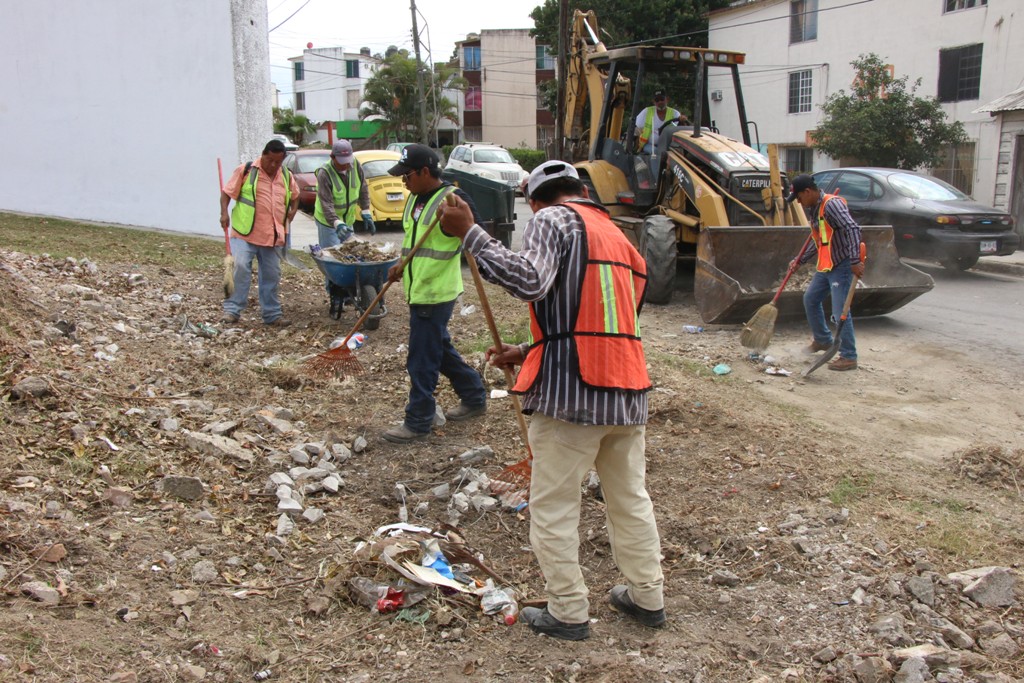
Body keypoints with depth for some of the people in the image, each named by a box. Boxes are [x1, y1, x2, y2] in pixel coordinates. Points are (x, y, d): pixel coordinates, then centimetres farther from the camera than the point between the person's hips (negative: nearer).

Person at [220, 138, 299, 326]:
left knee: (271, 275, 10)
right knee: (240, 268, -16)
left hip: (273, 236, 5)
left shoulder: (286, 176, 10)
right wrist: (224, 213, -16)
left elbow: (295, 196, 27)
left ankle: (272, 313, 20)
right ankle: (232, 309, -6)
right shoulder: (246, 170, -4)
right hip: (245, 233, -5)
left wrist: (293, 211, 10)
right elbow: (227, 192, -2)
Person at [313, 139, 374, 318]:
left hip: (347, 220, 6)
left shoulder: (355, 165, -8)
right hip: (327, 222, -6)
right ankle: (335, 297, -5)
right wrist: (337, 224, -43)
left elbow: (363, 191, 5)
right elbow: (326, 204, -31)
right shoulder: (324, 173, -25)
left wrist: (366, 214, 1)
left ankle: (344, 292, 22)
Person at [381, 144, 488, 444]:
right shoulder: (415, 198, 12)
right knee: (441, 348, 20)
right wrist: (402, 266, 17)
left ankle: (418, 421, 10)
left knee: (422, 359, -2)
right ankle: (474, 397, 35)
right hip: (418, 291, 10)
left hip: (435, 293, -10)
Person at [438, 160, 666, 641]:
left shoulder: (552, 219, -2)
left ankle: (568, 613, 15)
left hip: (572, 392, -8)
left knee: (553, 506, 6)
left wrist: (469, 234, -16)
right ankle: (647, 597, 34)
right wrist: (527, 354, 24)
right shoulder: (617, 235, 24)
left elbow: (529, 281, -22)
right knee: (630, 497, 21)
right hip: (627, 389, 8)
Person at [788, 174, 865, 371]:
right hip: (825, 266, 10)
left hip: (841, 266, -10)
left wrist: (855, 261, -34)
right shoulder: (816, 209, 12)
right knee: (810, 299, 20)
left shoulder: (831, 204, -18)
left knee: (840, 311, -10)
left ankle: (849, 357, -3)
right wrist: (801, 260, 26)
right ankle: (823, 340, 37)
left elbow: (853, 229, -29)